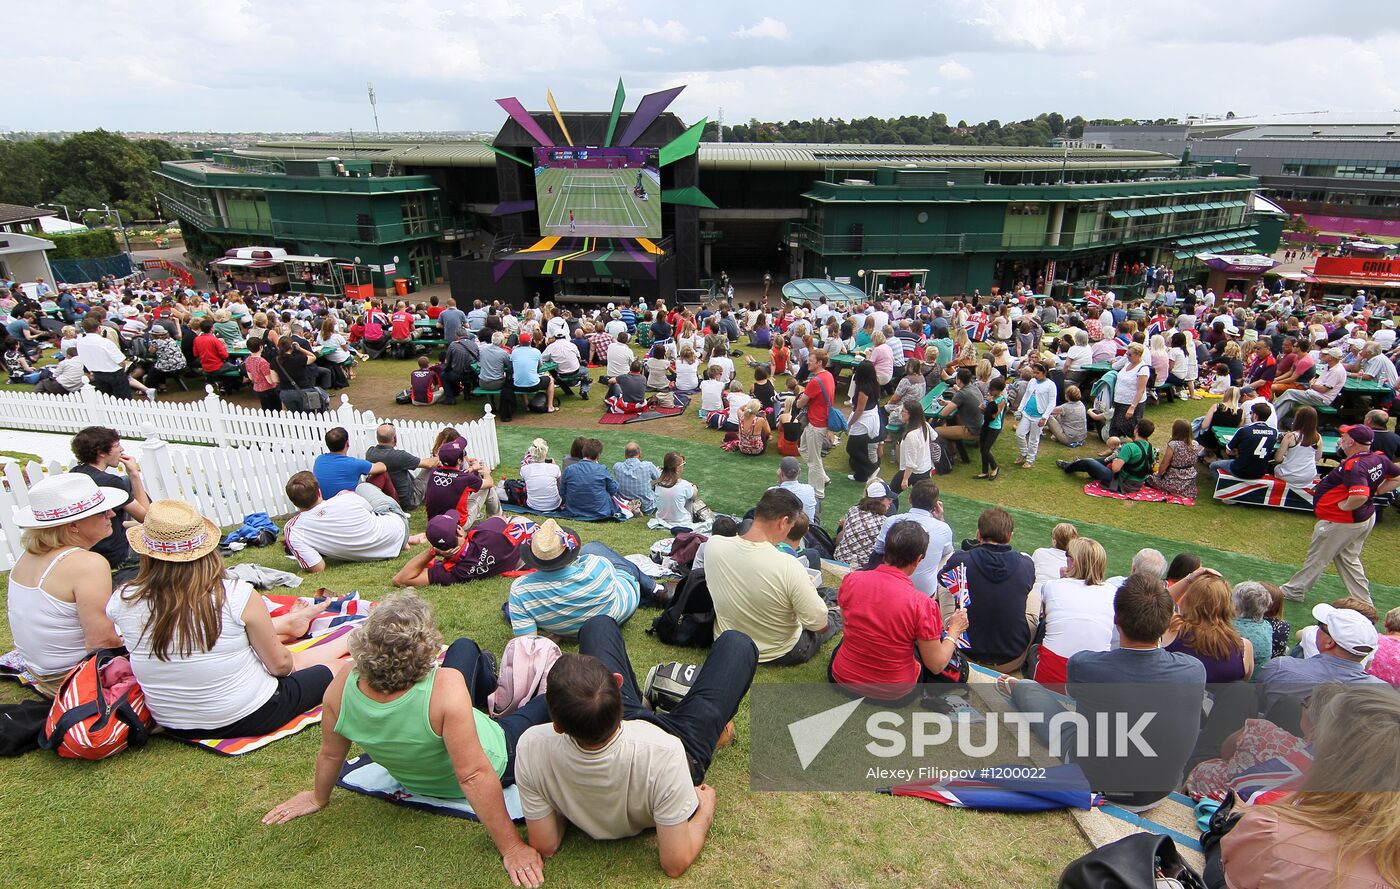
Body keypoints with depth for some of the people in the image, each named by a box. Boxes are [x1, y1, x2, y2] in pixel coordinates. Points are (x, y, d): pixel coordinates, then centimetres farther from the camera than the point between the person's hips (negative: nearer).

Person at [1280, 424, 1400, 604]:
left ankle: (1294, 590, 25)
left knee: (1316, 559, 9)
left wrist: (1342, 506, -24)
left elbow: (1359, 496, -42)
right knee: (1349, 560, 23)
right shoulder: (1379, 459, -2)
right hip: (1365, 518, 9)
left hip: (1341, 522, -9)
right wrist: (1375, 491, 7)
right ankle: (1363, 604, 27)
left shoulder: (1353, 466, -31)